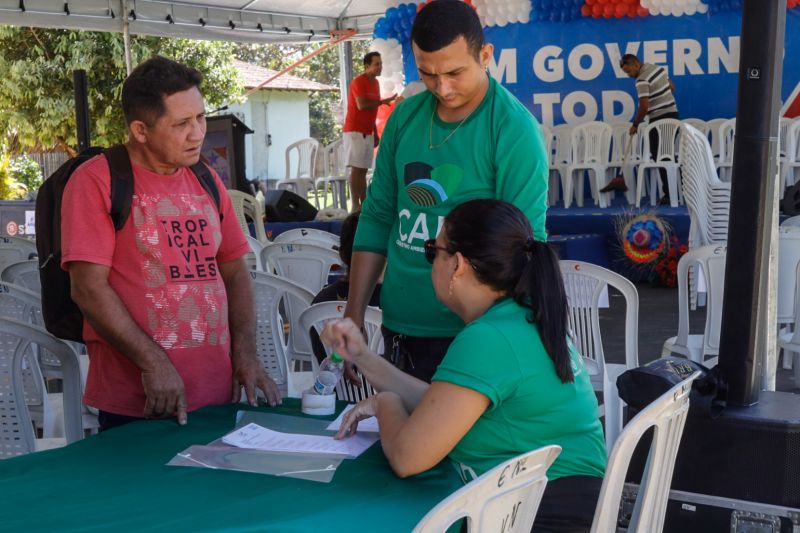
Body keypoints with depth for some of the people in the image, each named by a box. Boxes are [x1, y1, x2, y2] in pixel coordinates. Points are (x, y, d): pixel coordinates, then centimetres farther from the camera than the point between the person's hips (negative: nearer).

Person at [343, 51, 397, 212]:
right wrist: (384, 101, -14)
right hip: (355, 131, -8)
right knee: (356, 168, -11)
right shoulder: (358, 82, -11)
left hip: (367, 132, 8)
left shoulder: (375, 83, 15)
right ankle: (355, 206, -13)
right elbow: (362, 105, -24)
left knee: (363, 169, 7)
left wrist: (375, 133, 17)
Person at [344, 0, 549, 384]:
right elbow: (378, 217, 10)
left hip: (469, 335, -5)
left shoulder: (514, 130, -12)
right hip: (397, 325, 5)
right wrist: (354, 315, 6)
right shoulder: (405, 117, 4)